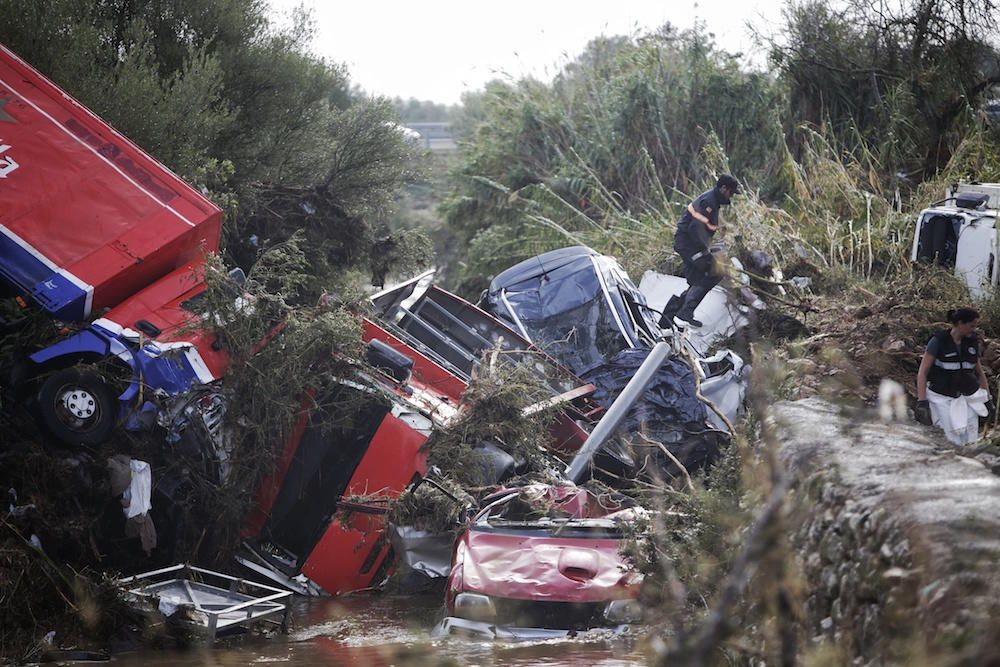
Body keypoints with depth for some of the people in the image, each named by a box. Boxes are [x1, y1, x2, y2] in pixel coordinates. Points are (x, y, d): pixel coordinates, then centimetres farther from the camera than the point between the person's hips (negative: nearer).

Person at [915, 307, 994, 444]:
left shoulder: (973, 342, 5)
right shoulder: (939, 341, -9)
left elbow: (980, 373, 16)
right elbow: (922, 372, -8)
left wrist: (988, 400, 13)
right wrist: (921, 401, -16)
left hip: (967, 398, 5)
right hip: (942, 398, -5)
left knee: (970, 442, -3)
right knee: (954, 441, -13)